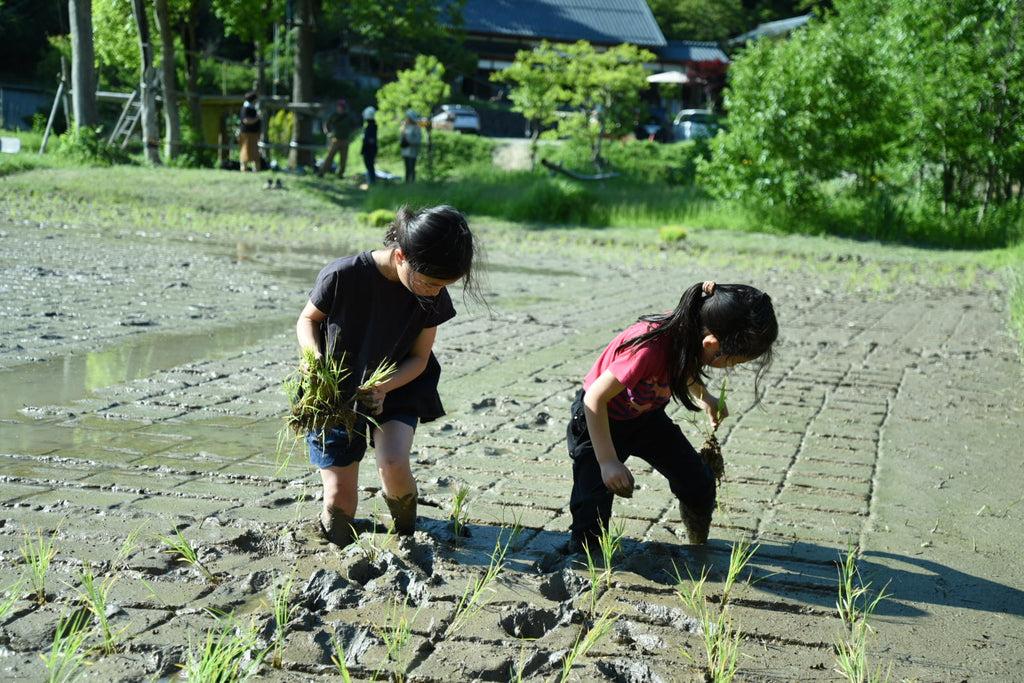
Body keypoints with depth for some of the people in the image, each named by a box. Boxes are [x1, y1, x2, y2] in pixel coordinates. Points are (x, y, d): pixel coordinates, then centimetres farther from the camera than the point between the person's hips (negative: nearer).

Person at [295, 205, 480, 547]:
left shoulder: (434, 298, -15)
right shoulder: (343, 275, -25)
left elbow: (419, 358, -5)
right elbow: (307, 320, -6)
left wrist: (385, 387, -24)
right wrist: (315, 359, -26)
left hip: (396, 391, 1)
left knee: (393, 465, -26)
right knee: (340, 499, -6)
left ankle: (406, 536, 4)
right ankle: (335, 550, 28)